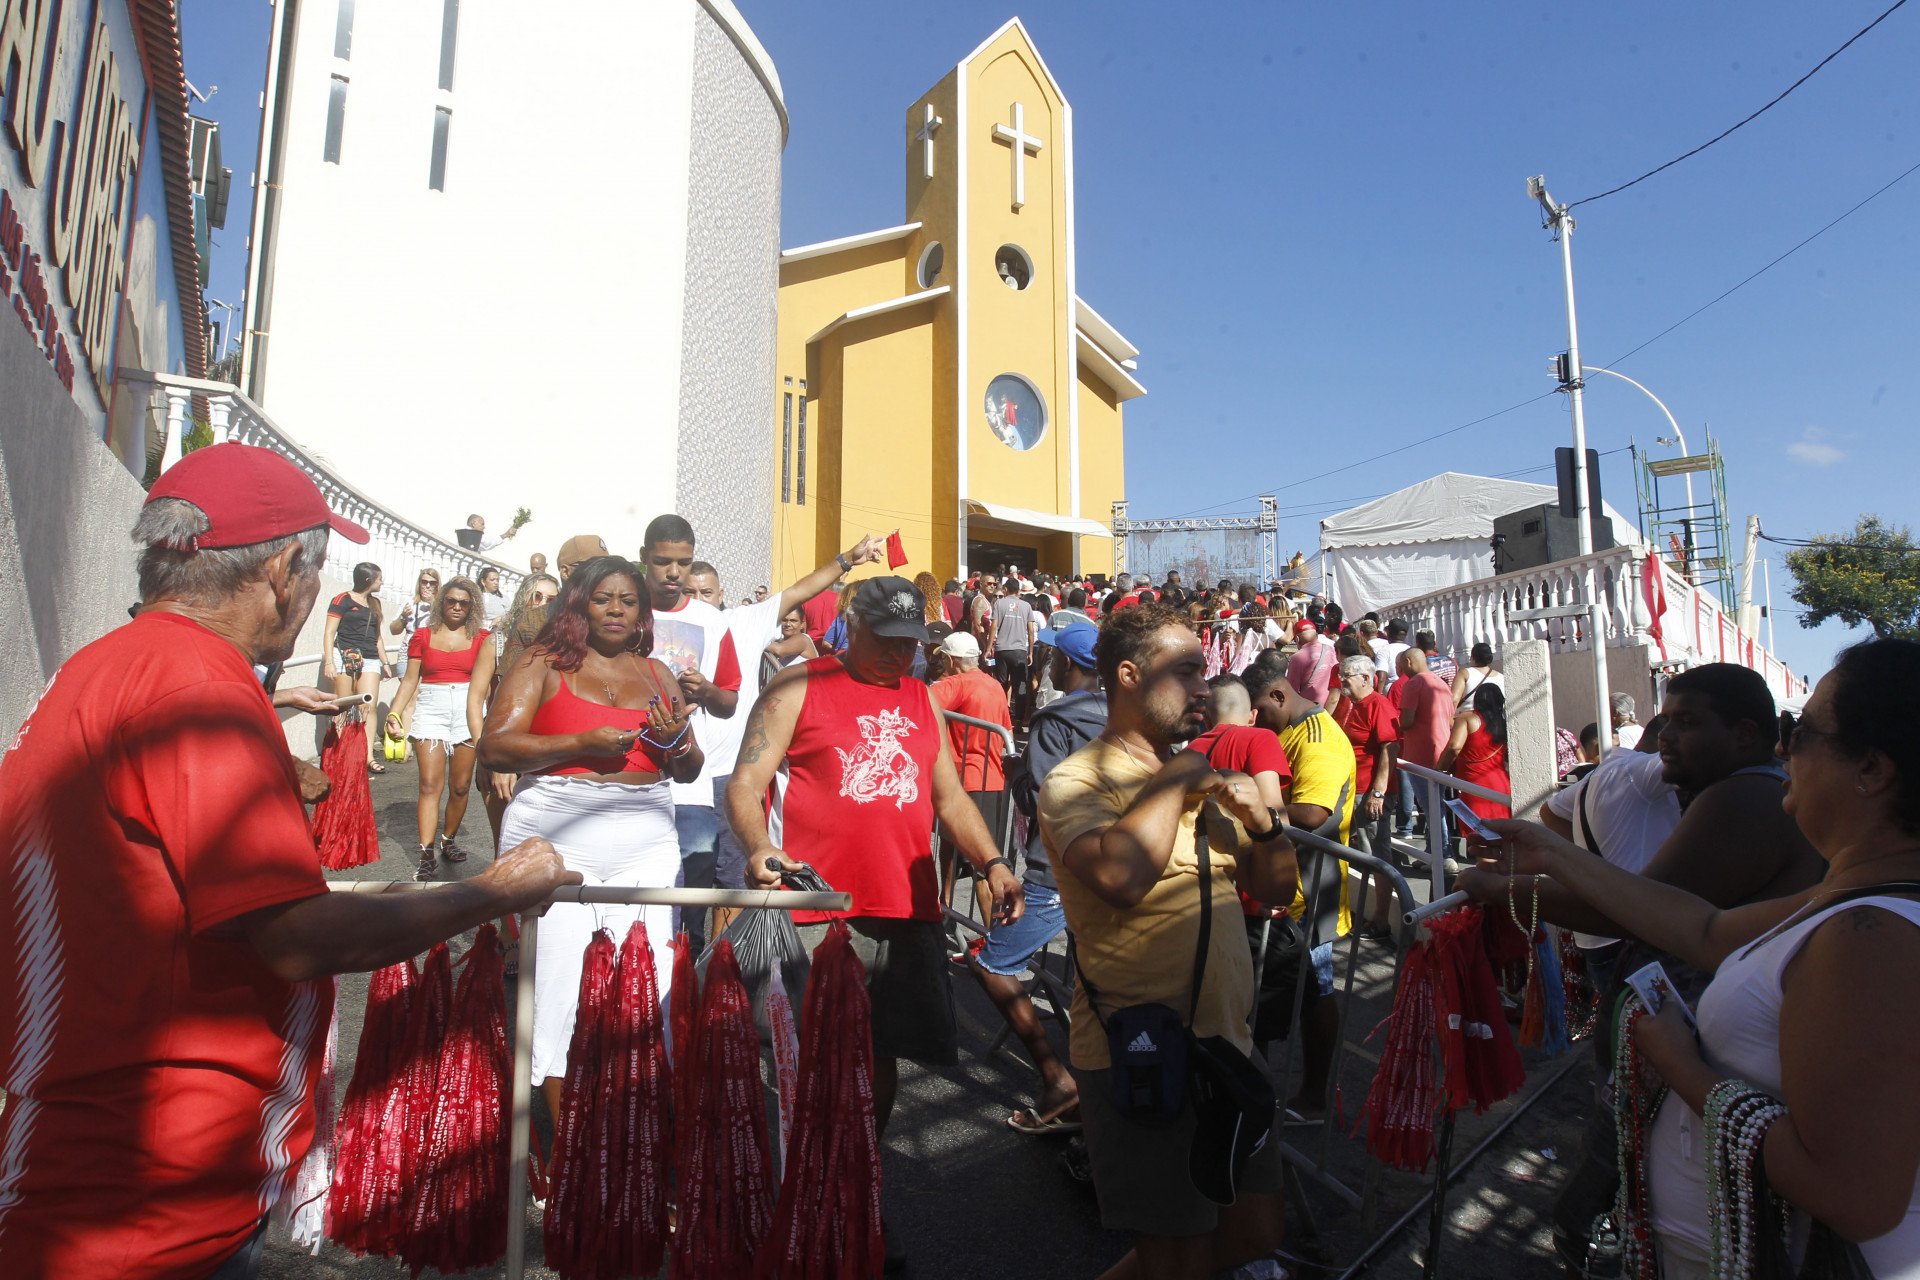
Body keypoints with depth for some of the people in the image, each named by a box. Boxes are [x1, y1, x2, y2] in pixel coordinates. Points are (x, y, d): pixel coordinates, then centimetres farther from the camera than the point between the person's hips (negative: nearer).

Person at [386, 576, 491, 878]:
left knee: (460, 785, 4)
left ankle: (449, 840, 25)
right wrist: (395, 713, -3)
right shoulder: (423, 636, 9)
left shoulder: (482, 638, 7)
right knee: (430, 784, -7)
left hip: (468, 710, 0)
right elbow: (410, 679, 8)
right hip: (431, 710, 0)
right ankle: (426, 855, -7)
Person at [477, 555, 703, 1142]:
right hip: (556, 839, -3)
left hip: (646, 843, 3)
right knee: (560, 981, -5)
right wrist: (583, 743, -15)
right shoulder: (543, 664, 5)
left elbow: (690, 770, 18)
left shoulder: (657, 674, 16)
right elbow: (495, 746, -6)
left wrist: (675, 741, -4)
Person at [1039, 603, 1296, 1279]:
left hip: (1228, 1046, 8)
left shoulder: (1201, 779, 12)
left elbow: (1275, 890, 16)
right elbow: (1121, 876, -34)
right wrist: (1174, 777, -19)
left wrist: (1262, 822, -4)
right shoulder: (1075, 780, -13)